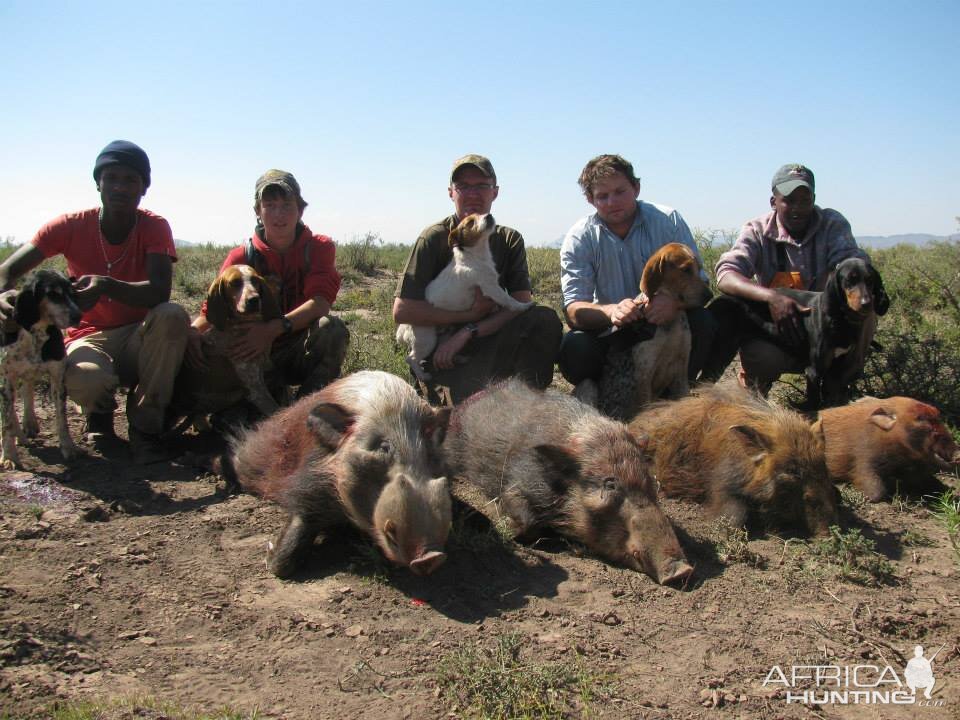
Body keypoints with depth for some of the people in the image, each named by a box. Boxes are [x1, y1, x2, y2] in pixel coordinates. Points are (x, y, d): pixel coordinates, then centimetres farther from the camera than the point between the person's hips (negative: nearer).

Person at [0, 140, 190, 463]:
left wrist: (106, 286, -43)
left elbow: (160, 292, -24)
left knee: (173, 315, -34)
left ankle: (144, 425, -16)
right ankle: (99, 414, 5)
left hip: (139, 338, 1)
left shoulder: (155, 227, -9)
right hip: (90, 337, -1)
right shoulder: (71, 226, -7)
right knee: (85, 378, -38)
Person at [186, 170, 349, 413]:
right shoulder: (241, 256, -2)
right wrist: (193, 332, -32)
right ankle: (275, 395, 7)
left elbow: (321, 302, -22)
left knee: (331, 327, -34)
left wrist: (274, 329, -37)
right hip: (260, 358, 1)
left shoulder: (319, 247, -5)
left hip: (304, 352, -1)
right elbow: (211, 311, -7)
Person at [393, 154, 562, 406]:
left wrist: (468, 333, -17)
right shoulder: (434, 238, -6)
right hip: (439, 351, -4)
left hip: (489, 344, 4)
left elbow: (522, 304, -6)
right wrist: (470, 314, -13)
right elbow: (402, 311, -13)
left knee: (545, 319, -22)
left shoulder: (509, 240, 5)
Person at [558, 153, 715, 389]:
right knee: (573, 348, -31)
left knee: (700, 322, -29)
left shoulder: (668, 221, -7)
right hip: (611, 334, 0)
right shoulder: (579, 238, -8)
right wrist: (611, 311, -40)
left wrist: (675, 300, -35)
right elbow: (573, 310, -17)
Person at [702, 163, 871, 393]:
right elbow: (726, 276, -23)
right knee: (725, 308, -30)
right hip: (772, 326, -1)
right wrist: (771, 296, -39)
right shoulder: (758, 230, -6)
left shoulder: (832, 224, -2)